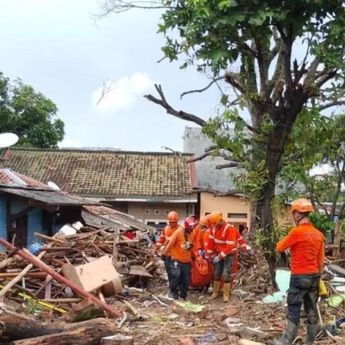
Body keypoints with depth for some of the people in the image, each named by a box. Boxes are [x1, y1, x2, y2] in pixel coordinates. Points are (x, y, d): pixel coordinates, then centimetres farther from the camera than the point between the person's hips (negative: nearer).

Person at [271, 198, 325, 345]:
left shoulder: (296, 231, -16)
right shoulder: (318, 234, 6)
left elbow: (279, 248, -5)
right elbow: (321, 259, 11)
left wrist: (285, 240, 14)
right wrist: (316, 275, 20)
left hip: (299, 276, -7)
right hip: (314, 276, 7)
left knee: (294, 310, 0)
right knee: (311, 309, 12)